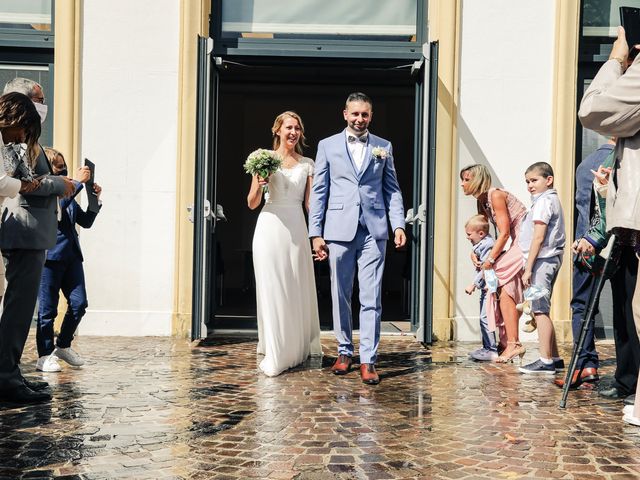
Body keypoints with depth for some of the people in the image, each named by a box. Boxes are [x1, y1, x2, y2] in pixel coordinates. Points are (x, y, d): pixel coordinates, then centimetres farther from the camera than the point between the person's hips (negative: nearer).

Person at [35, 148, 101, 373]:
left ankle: (63, 346, 22)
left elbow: (86, 222, 20)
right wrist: (77, 182, -19)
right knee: (48, 309, 0)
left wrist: (95, 199, 8)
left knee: (79, 304, 3)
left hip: (71, 256, 7)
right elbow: (56, 205, -25)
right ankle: (45, 355, 10)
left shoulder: (68, 194, 18)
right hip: (49, 256, -7)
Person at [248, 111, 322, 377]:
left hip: (296, 229, 2)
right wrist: (258, 185, -14)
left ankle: (296, 349, 19)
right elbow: (252, 203, 6)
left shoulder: (307, 164, 10)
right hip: (270, 228, -2)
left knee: (298, 290, 5)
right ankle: (275, 355, 4)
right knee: (272, 290, -1)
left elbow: (310, 202, 7)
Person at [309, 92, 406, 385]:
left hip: (373, 231, 0)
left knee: (371, 299, -4)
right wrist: (316, 233, 0)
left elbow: (392, 189, 11)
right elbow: (319, 192, 6)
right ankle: (345, 351, 23)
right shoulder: (328, 146, 8)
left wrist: (398, 225, -2)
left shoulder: (383, 147, 11)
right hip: (339, 231, 0)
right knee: (340, 296, 8)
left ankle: (368, 360, -1)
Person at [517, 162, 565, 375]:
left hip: (542, 261, -11)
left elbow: (538, 238, -18)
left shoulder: (543, 201, -11)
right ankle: (554, 357, 19)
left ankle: (546, 361, -8)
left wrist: (528, 268, -17)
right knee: (541, 310, 15)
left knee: (540, 311, -9)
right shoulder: (553, 199, 20)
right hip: (552, 260, 11)